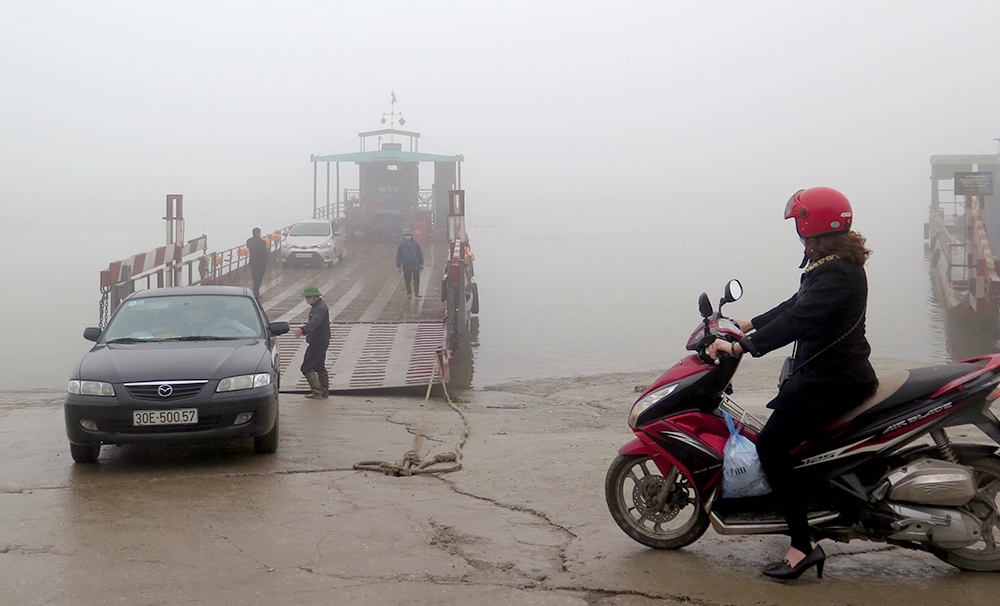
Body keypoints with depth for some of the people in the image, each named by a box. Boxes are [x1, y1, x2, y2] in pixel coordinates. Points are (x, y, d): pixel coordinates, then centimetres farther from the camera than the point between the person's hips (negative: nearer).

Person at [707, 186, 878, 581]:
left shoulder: (835, 275, -22)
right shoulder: (841, 264, 11)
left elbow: (797, 320, -31)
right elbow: (797, 305, 21)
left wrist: (741, 347, -31)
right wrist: (750, 325, 22)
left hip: (831, 382, -11)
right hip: (831, 374, 11)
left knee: (771, 445, -16)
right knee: (780, 429, 25)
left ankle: (803, 544, -14)